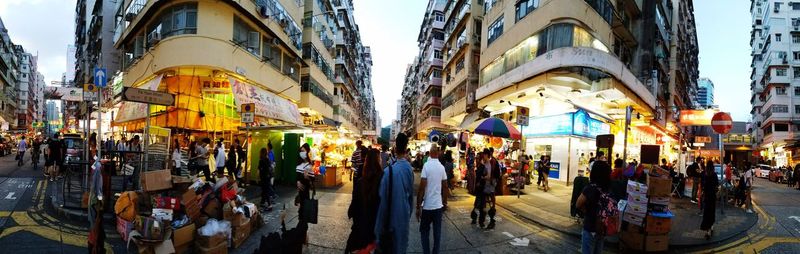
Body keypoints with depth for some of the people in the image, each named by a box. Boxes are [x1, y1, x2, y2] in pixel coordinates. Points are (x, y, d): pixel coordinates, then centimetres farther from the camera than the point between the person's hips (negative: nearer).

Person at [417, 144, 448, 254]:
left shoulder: (426, 166, -12)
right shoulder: (442, 167, 0)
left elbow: (422, 188, -15)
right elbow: (445, 187, 8)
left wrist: (418, 206, -8)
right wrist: (445, 202, 21)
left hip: (427, 205, -3)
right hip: (438, 205, 3)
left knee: (425, 231, 11)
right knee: (437, 232, 11)